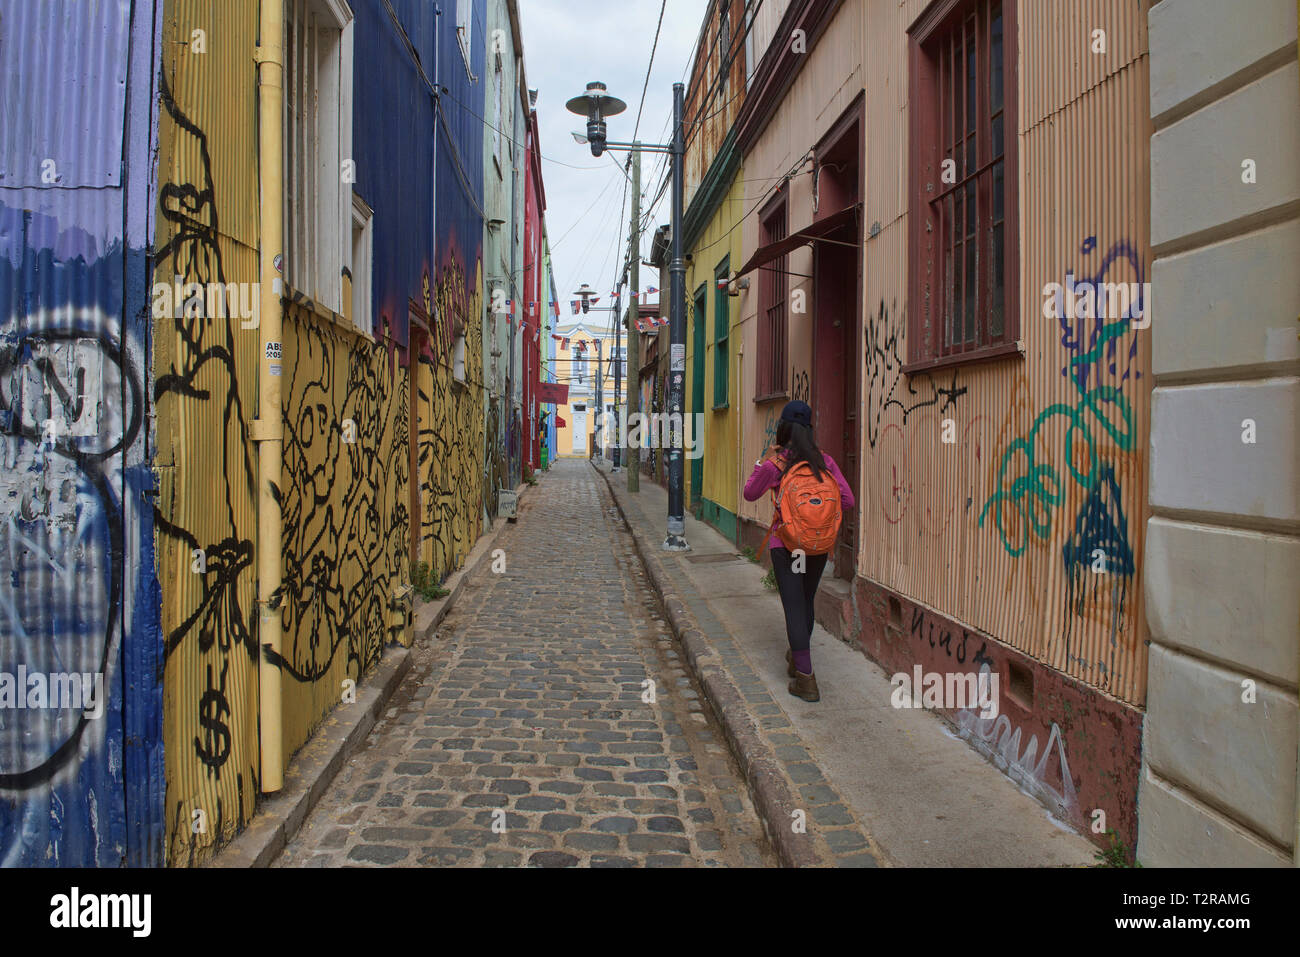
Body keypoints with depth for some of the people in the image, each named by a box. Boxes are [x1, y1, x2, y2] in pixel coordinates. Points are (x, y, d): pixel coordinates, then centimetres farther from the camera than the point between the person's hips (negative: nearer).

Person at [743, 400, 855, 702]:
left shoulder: (774, 463, -10)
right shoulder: (824, 461, -1)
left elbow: (750, 494, 3)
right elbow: (847, 500, -1)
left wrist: (761, 464, 9)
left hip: (786, 543, -4)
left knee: (794, 607, -2)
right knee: (806, 602, 20)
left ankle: (806, 678, -6)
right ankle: (796, 658, 39)